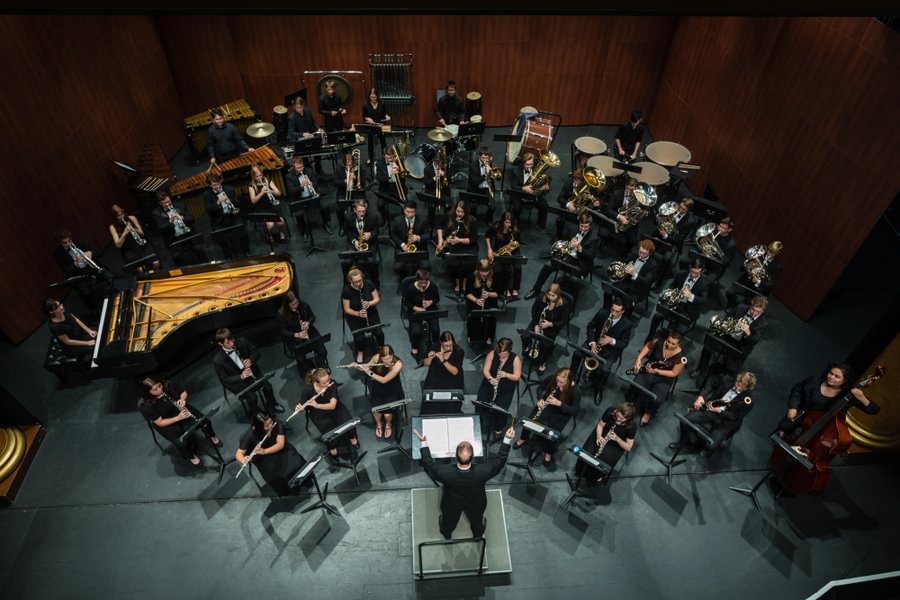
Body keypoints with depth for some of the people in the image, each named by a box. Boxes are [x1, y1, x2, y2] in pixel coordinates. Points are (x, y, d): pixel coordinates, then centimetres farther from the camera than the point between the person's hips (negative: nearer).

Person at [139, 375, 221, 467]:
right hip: (167, 424, -3)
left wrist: (183, 399, -22)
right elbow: (160, 423, -19)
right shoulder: (146, 405, -25)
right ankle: (191, 456, 9)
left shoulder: (168, 385, -18)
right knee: (182, 442, -25)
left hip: (182, 410, 3)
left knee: (204, 421, -19)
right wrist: (178, 418, -30)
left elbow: (184, 392, 0)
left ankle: (212, 437, 14)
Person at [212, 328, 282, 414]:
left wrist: (251, 360, -23)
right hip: (237, 381, -3)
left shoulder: (242, 342, -16)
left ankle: (272, 405, 15)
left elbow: (256, 353, -1)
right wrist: (241, 377, -30)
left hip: (253, 371, 3)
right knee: (252, 397, -23)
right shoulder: (218, 360, -23)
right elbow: (224, 380, -15)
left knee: (267, 386, -16)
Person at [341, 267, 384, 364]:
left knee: (379, 333, -18)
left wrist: (369, 303, -26)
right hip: (354, 316, -2)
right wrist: (358, 313, -30)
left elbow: (377, 299, -6)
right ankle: (360, 353, 13)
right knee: (360, 338, -22)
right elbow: (347, 309, -13)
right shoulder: (347, 290, -21)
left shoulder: (369, 284, -17)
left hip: (370, 312, 2)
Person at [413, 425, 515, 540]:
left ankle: (447, 536, 66)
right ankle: (478, 536, 66)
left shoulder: (445, 473, -44)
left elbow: (429, 465, -23)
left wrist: (424, 443, -17)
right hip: (476, 504, 0)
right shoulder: (483, 471, -43)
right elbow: (499, 459, -24)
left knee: (449, 520, 34)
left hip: (452, 505, 0)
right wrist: (507, 440, -18)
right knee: (477, 519, 35)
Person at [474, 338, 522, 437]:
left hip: (506, 388, -2)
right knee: (480, 404, -13)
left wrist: (506, 375, -29)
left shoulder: (515, 359, -15)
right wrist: (490, 378, -27)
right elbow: (485, 369, -8)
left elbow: (517, 376, -11)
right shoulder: (492, 354, -11)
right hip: (489, 384, 2)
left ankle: (498, 429, 15)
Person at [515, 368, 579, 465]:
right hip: (546, 405, 3)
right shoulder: (552, 378, -19)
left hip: (561, 413, -3)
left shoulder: (575, 392, -27)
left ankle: (549, 452, 18)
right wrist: (540, 399, -19)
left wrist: (559, 403, -34)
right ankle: (523, 438, 25)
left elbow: (575, 411, -22)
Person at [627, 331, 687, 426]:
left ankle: (648, 413, 10)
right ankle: (633, 407, 8)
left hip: (664, 378, -2)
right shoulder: (659, 341, -16)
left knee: (656, 399, -25)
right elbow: (648, 346, 5)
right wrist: (639, 358, -9)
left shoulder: (681, 357, -21)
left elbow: (674, 373, -12)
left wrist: (657, 371, -24)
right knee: (635, 389, -25)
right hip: (648, 370, 2)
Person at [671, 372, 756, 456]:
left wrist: (719, 410, -22)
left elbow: (735, 417, -12)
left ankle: (708, 449, 17)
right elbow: (713, 391, 8)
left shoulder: (748, 401, -17)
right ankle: (683, 442, 12)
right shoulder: (728, 381, -5)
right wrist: (701, 397, -9)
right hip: (710, 409, 4)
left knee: (711, 445, -23)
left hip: (724, 422, -4)